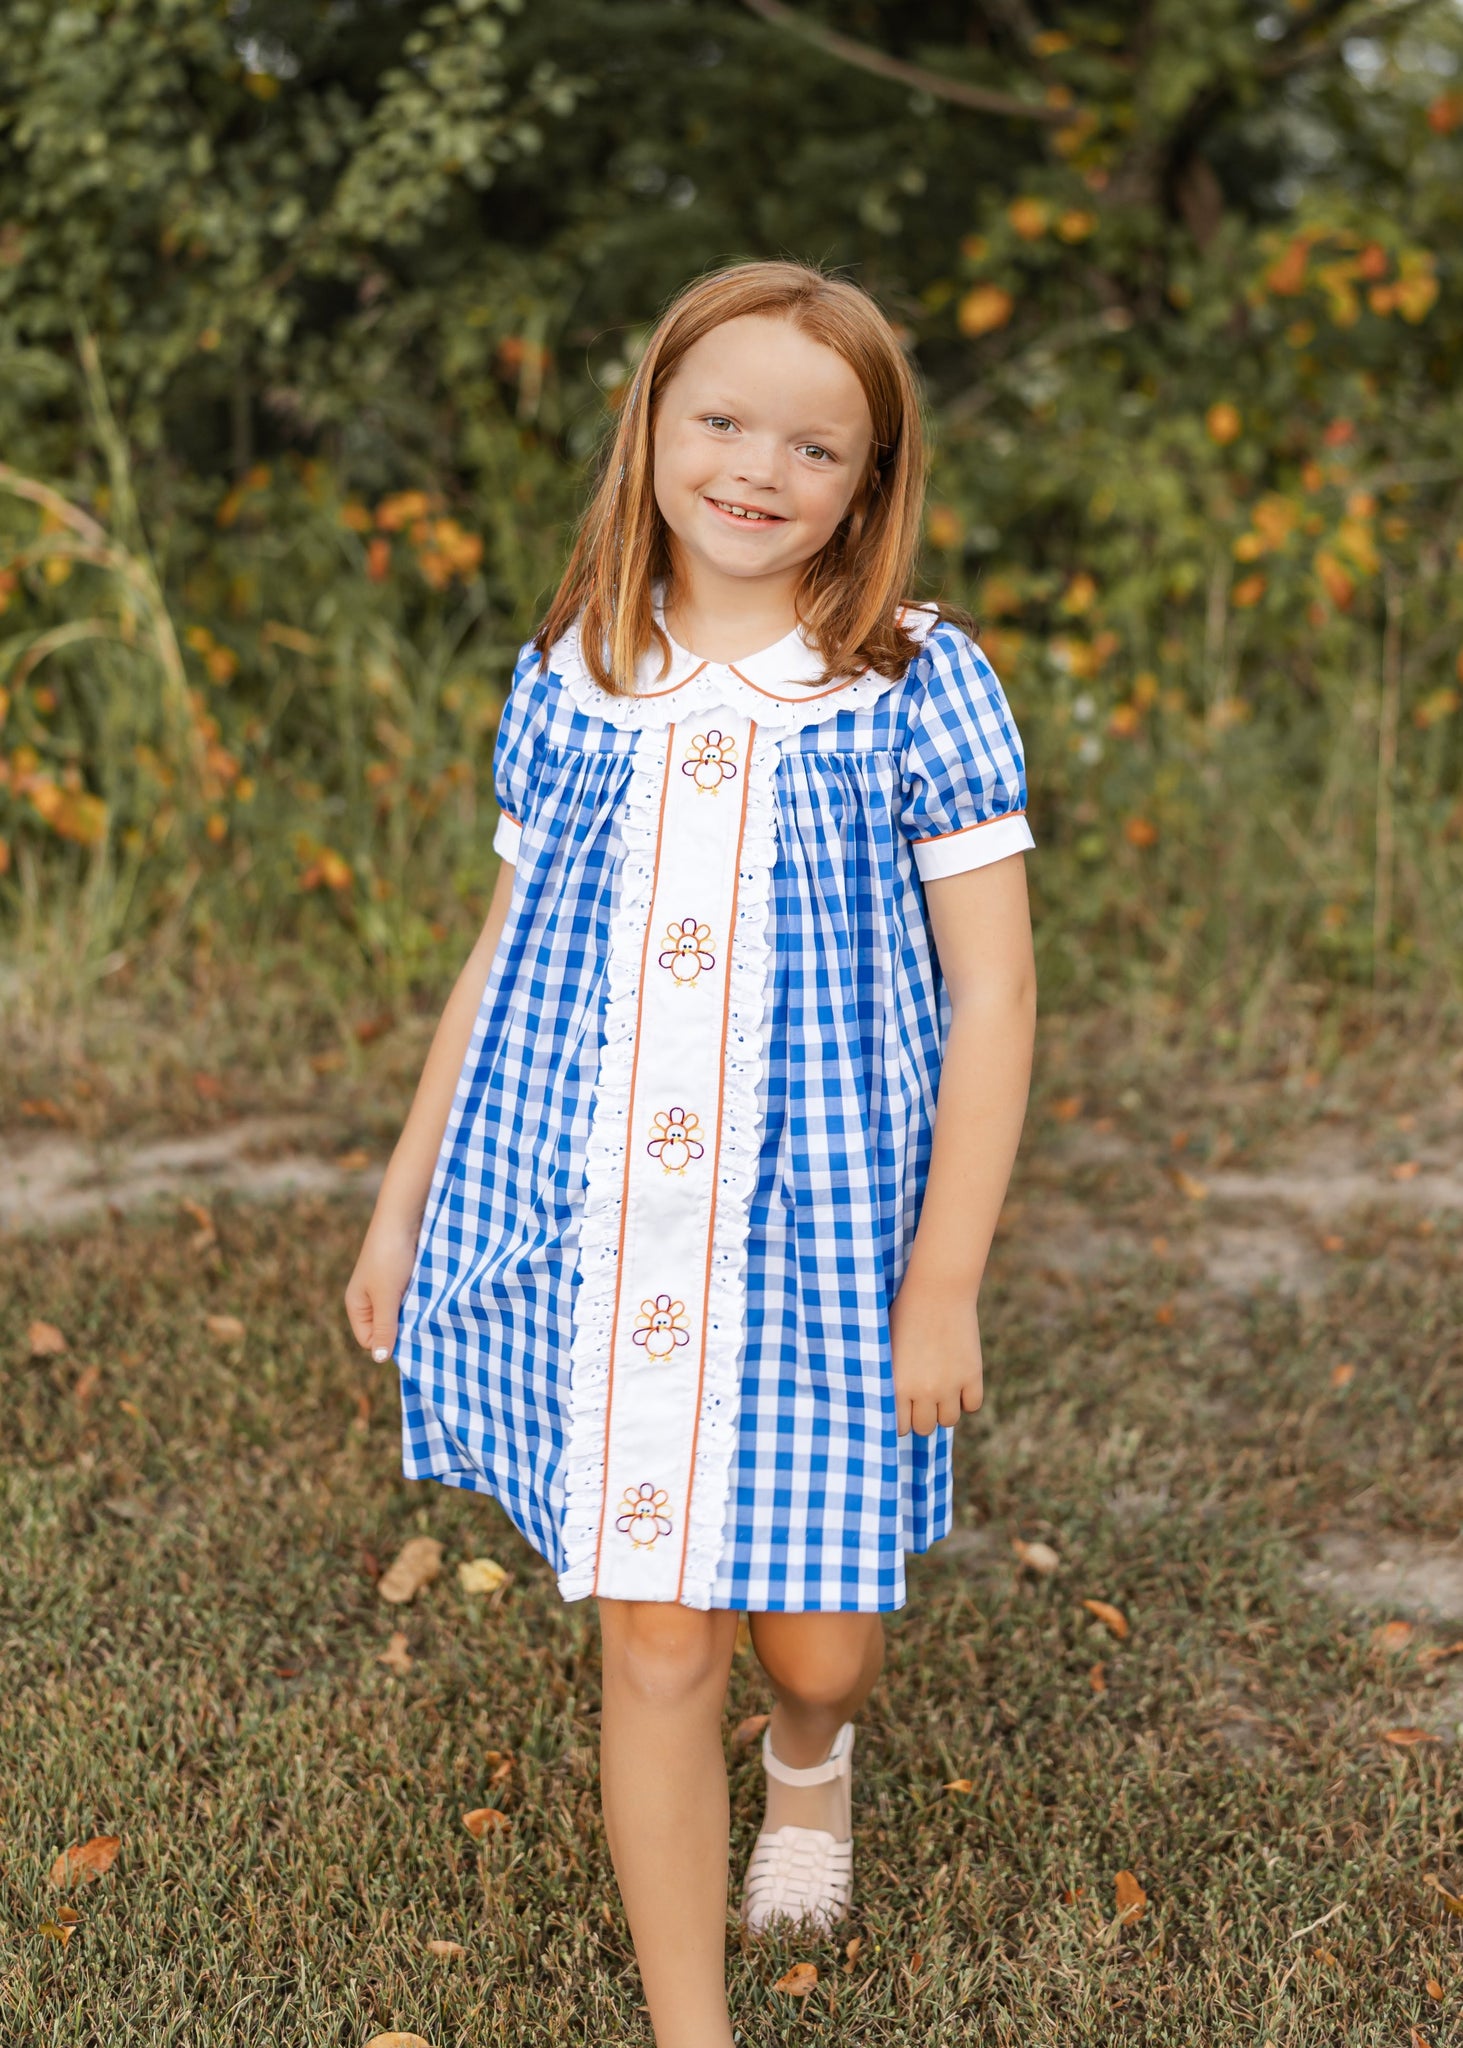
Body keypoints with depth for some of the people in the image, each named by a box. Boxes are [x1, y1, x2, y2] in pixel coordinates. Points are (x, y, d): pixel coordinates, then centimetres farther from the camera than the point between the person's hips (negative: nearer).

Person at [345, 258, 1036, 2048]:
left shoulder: (920, 687, -4)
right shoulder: (567, 682, 5)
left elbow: (989, 992, -3)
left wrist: (946, 1277, -7)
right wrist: (404, 1198, 16)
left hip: (823, 1238, -1)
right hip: (586, 1236, 2)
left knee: (814, 1628, 8)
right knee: (654, 1644, 5)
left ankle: (812, 1750, 47)